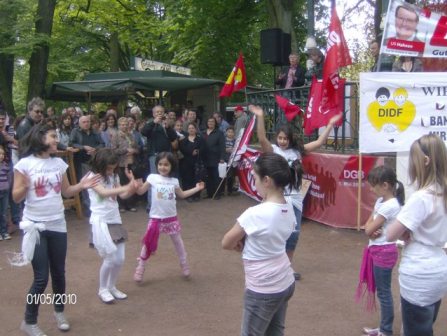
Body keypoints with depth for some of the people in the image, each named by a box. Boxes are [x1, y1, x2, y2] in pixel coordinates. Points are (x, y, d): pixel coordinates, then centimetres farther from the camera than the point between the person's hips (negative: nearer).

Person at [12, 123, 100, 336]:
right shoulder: (25, 164, -10)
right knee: (41, 278, -4)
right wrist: (24, 187, -30)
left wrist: (81, 186, -7)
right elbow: (16, 198, -10)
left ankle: (59, 312, 36)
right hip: (35, 225, -4)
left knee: (59, 272, 14)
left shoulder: (59, 163, 3)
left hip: (57, 225, 5)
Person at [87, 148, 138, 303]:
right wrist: (126, 187, -37)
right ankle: (103, 289, 16)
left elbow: (123, 195, 5)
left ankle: (112, 287, 27)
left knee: (120, 259, 6)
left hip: (115, 220, 6)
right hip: (101, 222, -6)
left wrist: (132, 188, -16)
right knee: (110, 259, -6)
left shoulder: (113, 176, 7)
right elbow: (103, 192, -28)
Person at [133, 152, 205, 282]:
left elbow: (182, 194, 15)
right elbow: (140, 191, -7)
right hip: (156, 218, -3)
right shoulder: (152, 178, -8)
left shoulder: (174, 181, 1)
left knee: (177, 241, 16)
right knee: (148, 242, 2)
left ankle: (184, 264, 35)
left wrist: (197, 188, 12)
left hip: (171, 217, 3)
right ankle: (140, 267, 18)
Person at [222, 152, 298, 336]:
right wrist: (247, 243, -5)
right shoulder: (289, 209, -4)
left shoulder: (255, 214, -26)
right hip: (286, 283, 7)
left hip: (263, 290, -7)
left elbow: (226, 243, -13)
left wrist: (241, 244, 6)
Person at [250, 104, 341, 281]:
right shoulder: (272, 150, -6)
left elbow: (319, 142, 6)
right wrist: (260, 117, -35)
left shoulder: (297, 150, 6)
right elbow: (262, 139, -24)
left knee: (294, 233, 11)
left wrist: (330, 124, 2)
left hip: (295, 197, 5)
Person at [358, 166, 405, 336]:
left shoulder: (389, 206, -23)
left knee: (384, 292, 2)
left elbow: (369, 230, -22)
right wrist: (373, 230, -13)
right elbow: (368, 226, 7)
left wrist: (371, 229, -1)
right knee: (382, 291, 16)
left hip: (383, 252, -9)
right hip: (378, 250, 9)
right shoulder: (381, 201, 7)